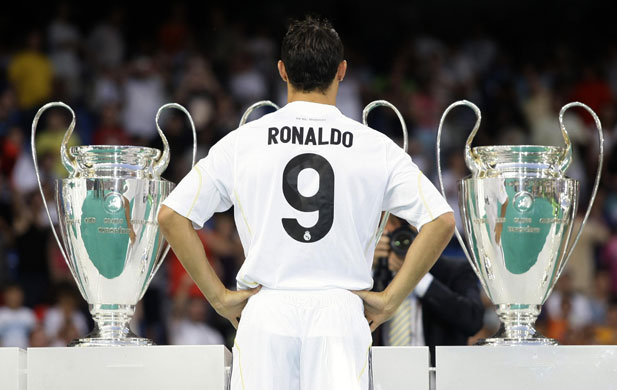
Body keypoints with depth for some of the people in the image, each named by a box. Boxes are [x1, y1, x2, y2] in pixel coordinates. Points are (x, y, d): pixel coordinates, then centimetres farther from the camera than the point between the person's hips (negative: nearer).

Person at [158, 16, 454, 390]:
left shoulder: (241, 142, 3)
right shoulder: (377, 148, 2)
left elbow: (172, 216, 0)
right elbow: (441, 221, -3)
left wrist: (219, 296, 4)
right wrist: (390, 299, 2)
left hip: (266, 315, 0)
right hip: (340, 315, 0)